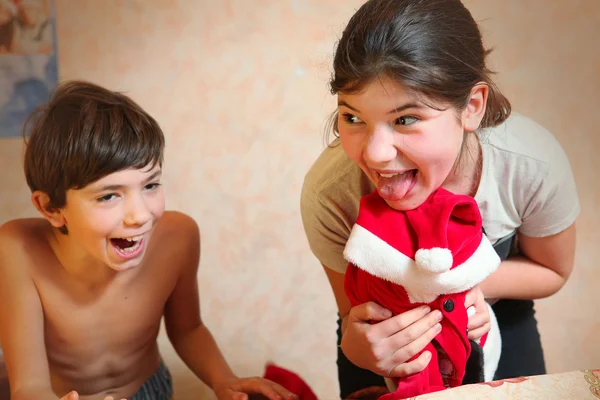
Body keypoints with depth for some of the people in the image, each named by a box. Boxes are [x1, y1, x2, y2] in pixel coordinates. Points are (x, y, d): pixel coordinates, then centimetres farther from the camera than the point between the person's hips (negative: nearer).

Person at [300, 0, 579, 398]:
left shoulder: (534, 164, -35)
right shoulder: (329, 194, -39)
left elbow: (553, 271, -13)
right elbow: (354, 310, -21)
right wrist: (355, 346, -45)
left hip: (498, 321, 2)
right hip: (388, 328, -1)